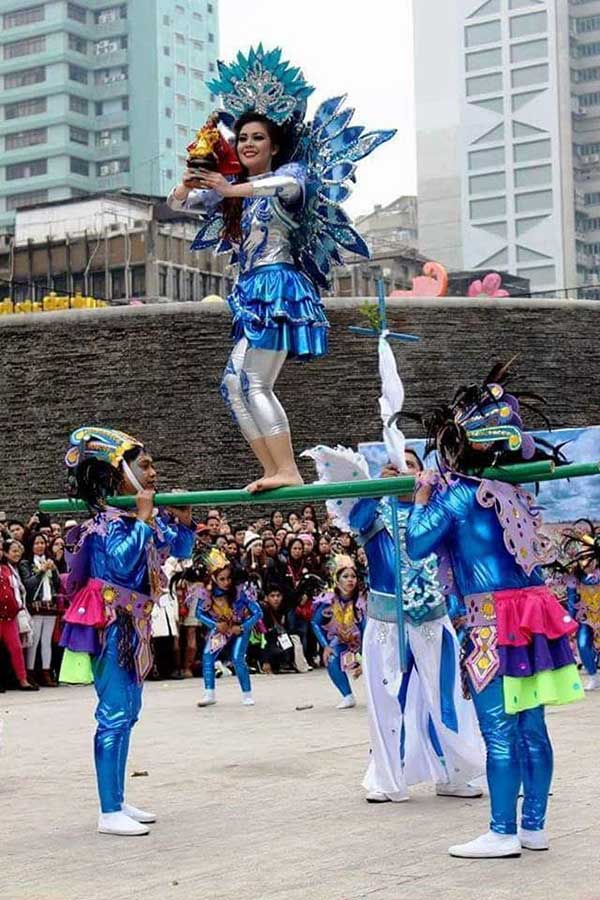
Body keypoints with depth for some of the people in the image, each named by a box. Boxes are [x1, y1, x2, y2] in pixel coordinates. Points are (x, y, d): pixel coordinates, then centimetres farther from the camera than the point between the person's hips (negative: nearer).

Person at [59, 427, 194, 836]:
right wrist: (142, 518, -24)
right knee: (115, 713, -9)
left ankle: (119, 801, 22)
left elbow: (180, 549, 17)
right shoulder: (110, 519, -16)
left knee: (128, 710, 13)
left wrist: (183, 518, 0)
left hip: (135, 623, 9)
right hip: (112, 625, -9)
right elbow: (122, 561, -30)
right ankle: (109, 812, -6)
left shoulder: (153, 516, 9)